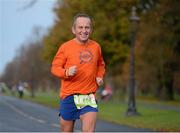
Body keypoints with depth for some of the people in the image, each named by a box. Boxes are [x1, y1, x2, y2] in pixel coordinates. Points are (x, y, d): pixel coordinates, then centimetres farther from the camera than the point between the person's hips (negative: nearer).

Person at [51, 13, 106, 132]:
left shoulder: (96, 47, 7)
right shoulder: (65, 47, -3)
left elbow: (101, 65, 24)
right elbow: (55, 67, -1)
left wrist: (100, 76, 4)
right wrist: (67, 72, -21)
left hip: (89, 97, 1)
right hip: (69, 95, -1)